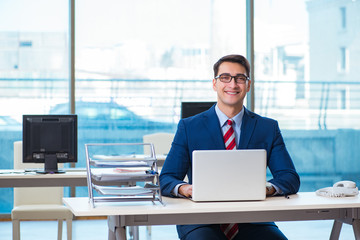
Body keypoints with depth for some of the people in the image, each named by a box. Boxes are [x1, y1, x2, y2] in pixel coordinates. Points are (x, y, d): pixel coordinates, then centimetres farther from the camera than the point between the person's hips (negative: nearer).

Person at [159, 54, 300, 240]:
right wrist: (184, 188, -20)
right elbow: (166, 179, 4)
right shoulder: (189, 127, 9)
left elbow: (291, 179, 6)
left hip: (251, 222, 2)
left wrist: (267, 188, -18)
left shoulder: (268, 128, 13)